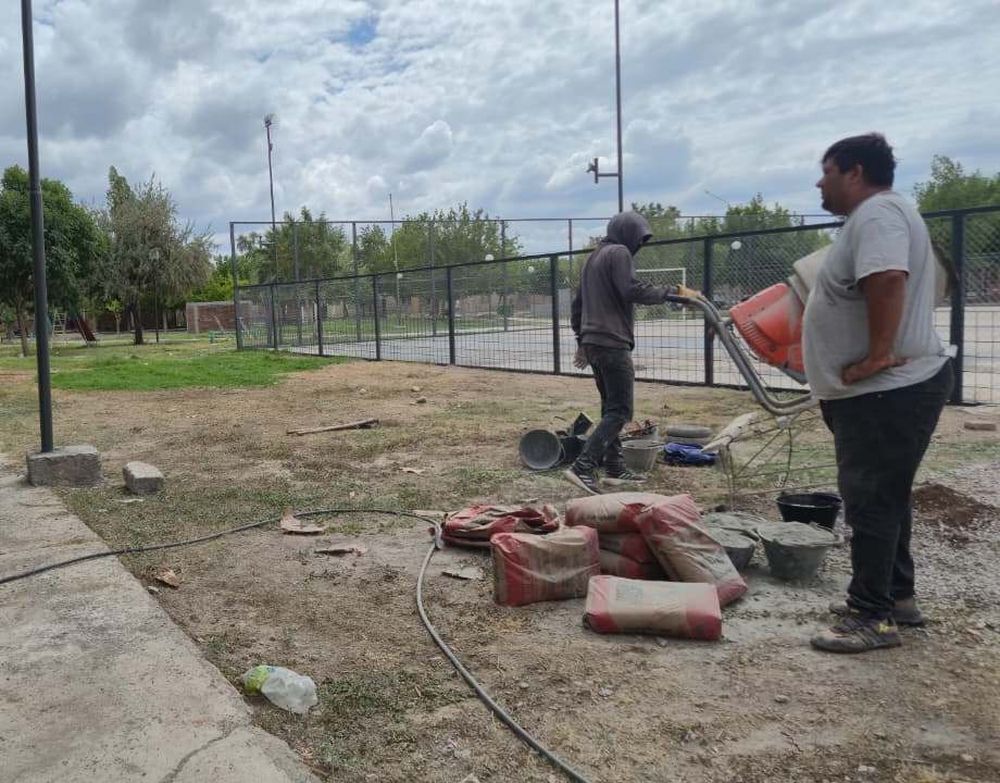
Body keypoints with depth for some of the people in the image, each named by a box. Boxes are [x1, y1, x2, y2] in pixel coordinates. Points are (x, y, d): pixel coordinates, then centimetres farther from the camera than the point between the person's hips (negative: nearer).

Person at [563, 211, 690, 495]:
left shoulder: (593, 258, 22)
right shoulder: (619, 253, -6)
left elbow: (577, 304, 25)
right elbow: (632, 291, -19)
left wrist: (582, 341, 28)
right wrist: (671, 291, -11)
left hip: (592, 342, 10)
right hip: (613, 344, -10)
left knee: (610, 407, 14)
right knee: (620, 411, -10)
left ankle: (614, 467, 16)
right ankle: (582, 466, -19)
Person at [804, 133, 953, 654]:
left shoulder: (877, 213, -17)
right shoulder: (876, 215, 19)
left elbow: (887, 279, -35)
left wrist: (878, 354, -30)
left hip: (887, 392, -11)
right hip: (884, 391, 11)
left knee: (871, 500, -5)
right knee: (883, 497, 18)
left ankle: (873, 617, 4)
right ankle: (896, 597, 30)